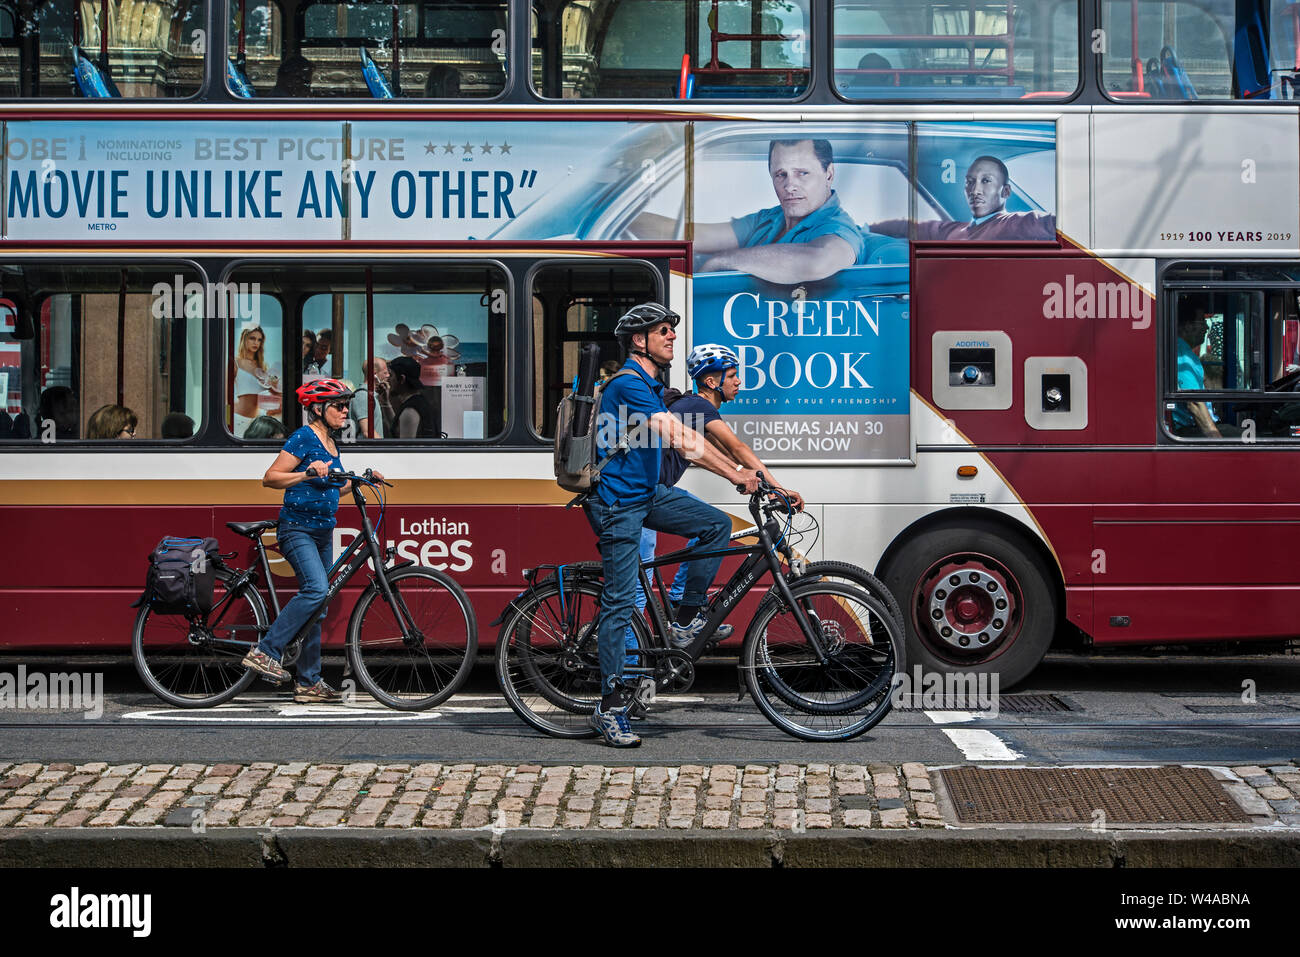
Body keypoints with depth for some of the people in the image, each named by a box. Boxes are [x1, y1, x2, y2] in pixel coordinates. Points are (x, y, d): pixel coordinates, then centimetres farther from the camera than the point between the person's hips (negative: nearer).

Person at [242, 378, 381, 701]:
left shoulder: (330, 443, 14)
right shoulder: (303, 438, -10)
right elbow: (270, 478, -15)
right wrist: (307, 474, -25)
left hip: (323, 532, 9)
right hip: (297, 528, -9)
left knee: (317, 607, 6)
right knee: (316, 589, -26)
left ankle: (308, 682, 9)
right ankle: (265, 652, -19)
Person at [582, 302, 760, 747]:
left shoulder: (652, 387, 14)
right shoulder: (629, 385, -18)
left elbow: (689, 440, 13)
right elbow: (680, 441, -24)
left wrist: (740, 469, 5)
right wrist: (735, 475, -24)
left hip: (647, 493, 9)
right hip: (617, 502, -9)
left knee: (717, 525, 0)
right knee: (621, 601, -8)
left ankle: (688, 619, 10)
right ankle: (610, 708, -3)